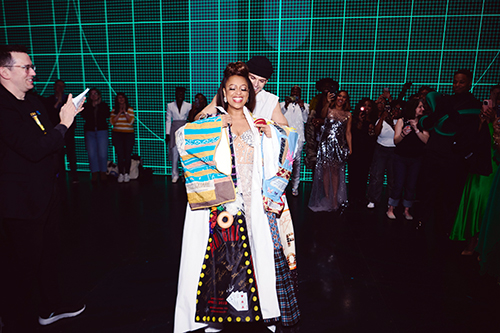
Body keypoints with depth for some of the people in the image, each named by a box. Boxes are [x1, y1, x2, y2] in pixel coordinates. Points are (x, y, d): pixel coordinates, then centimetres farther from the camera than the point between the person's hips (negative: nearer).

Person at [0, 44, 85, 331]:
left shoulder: (35, 103, 10)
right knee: (26, 263, 4)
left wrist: (69, 116, 4)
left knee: (49, 253, 21)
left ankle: (51, 308, 40)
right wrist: (64, 124, -21)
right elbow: (34, 149, -30)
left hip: (47, 194, 10)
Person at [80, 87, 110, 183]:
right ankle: (94, 173, 5)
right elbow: (84, 116, -3)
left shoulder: (104, 105, 12)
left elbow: (107, 115, -7)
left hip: (102, 131, -1)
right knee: (91, 154, -2)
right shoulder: (86, 105, 15)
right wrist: (92, 106, -5)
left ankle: (103, 173, 5)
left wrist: (98, 105, -4)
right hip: (89, 132, 2)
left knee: (102, 153, -6)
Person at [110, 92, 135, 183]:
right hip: (117, 134, 1)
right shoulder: (114, 110, 10)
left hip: (129, 134, -1)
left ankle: (127, 174, 5)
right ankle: (121, 174, 5)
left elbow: (131, 121, -7)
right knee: (120, 154, -2)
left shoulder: (130, 109, 6)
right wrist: (119, 112, -5)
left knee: (128, 154, -4)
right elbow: (112, 122, -2)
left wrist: (125, 111, -7)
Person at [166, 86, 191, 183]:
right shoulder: (170, 106, 9)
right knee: (174, 154, -2)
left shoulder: (188, 106, 7)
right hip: (174, 130, 0)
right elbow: (168, 120, 6)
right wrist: (167, 134, 1)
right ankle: (175, 175, 9)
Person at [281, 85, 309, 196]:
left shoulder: (305, 105, 17)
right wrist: (286, 106, -16)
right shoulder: (283, 104, 16)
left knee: (297, 161, -4)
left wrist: (302, 107, -14)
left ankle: (295, 187, 4)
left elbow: (305, 119, 2)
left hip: (298, 137, 0)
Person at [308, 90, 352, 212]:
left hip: (339, 145, 1)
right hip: (326, 143, -1)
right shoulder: (329, 110, 4)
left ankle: (335, 198, 9)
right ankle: (326, 197, 10)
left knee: (335, 171, 2)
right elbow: (323, 113, -21)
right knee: (325, 169, 1)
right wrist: (327, 102, -38)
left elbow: (348, 133, 10)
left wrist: (350, 148, 5)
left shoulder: (348, 115, 10)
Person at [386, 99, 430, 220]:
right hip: (400, 158, -2)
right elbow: (396, 140, -6)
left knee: (411, 185, 3)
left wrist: (416, 129, -19)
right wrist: (403, 133, -25)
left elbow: (426, 140, -7)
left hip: (416, 159, 2)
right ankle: (390, 209, 9)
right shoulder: (402, 121, 0)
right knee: (399, 185, -4)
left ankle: (407, 210, 16)